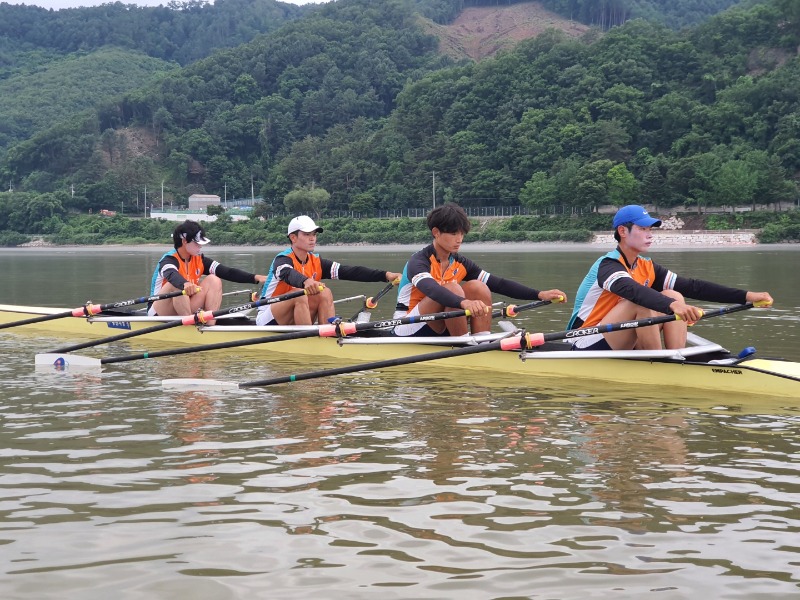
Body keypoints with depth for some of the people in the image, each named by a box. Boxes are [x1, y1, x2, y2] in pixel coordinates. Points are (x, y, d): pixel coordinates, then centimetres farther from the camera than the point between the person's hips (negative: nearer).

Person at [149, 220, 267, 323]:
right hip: (159, 315, -6)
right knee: (177, 284, -33)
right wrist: (185, 284, -64)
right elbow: (172, 275, -42)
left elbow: (228, 272, -10)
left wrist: (255, 278, -24)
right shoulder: (168, 260, -17)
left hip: (184, 310, 6)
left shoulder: (199, 259, 1)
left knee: (213, 280, -11)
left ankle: (210, 325, -22)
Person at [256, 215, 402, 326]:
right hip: (268, 321, -6)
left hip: (293, 322, 6)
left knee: (325, 293, -12)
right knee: (300, 294, -30)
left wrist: (385, 275, -22)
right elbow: (288, 274, -41)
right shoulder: (283, 259, -16)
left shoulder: (316, 262, 2)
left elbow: (349, 272, -9)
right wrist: (306, 281, -64)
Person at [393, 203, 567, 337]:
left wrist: (540, 295, -17)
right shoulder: (418, 262, -17)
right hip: (407, 332, -7)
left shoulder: (460, 264, 3)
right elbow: (430, 289, -40)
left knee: (478, 287, -12)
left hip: (439, 329, 7)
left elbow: (498, 284, -5)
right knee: (452, 289, -29)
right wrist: (464, 302, -58)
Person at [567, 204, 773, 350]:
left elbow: (693, 286, -1)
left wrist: (746, 296, -10)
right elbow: (632, 290, -39)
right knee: (642, 302, -29)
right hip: (589, 348, -8)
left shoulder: (647, 268, 7)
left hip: (620, 346, 8)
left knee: (673, 295, -4)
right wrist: (673, 306, -56)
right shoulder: (608, 265, -16)